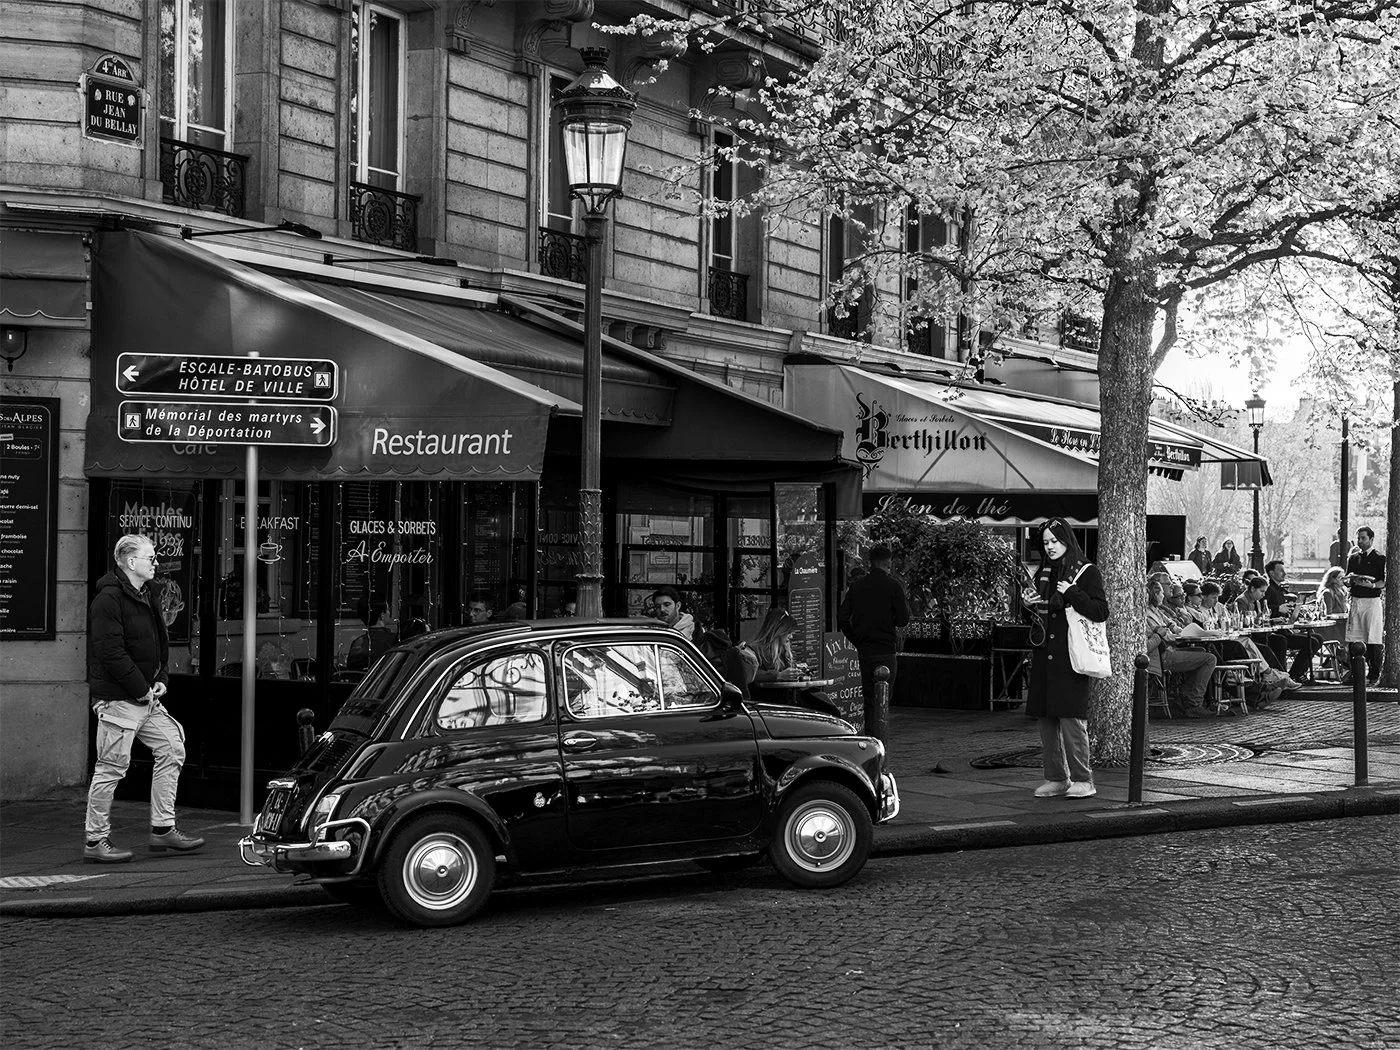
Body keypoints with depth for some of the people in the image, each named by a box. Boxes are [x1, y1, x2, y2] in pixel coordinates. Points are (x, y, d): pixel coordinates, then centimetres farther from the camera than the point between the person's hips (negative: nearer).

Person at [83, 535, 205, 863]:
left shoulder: (144, 597, 16)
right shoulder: (108, 599, -15)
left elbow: (158, 643, 24)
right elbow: (111, 652, -21)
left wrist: (161, 679, 7)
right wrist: (141, 689, -17)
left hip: (146, 697, 10)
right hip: (117, 698, -10)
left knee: (172, 749, 8)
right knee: (111, 767, -5)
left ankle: (163, 829, 14)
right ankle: (95, 842, 4)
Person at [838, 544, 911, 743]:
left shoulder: (856, 586, 5)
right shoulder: (893, 586, -8)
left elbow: (842, 618, 4)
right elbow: (903, 620, -9)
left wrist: (856, 641, 14)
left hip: (864, 650, 4)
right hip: (886, 649, -4)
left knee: (868, 695, 14)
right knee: (882, 696, 0)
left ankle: (870, 734, 19)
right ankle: (877, 732, -8)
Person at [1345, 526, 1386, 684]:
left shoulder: (1380, 558, 1)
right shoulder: (1353, 558, 15)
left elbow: (1385, 581, -4)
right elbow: (1347, 580, 16)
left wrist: (1373, 585, -22)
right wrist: (1352, 579, -6)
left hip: (1372, 601, -4)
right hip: (1355, 600, 4)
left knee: (1373, 641, -6)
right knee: (1353, 639, 1)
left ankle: (1374, 674, 0)